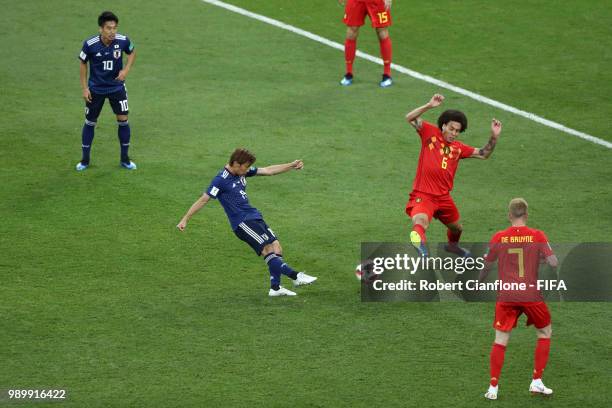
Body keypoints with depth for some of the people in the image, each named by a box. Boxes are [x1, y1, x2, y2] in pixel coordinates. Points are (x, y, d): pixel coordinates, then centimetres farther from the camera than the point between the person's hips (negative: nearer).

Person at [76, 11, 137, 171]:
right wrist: (84, 88, -5)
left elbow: (132, 52, 5)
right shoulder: (90, 44, -22)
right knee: (90, 122, 8)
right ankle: (85, 159, 23)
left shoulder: (123, 41, -18)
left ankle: (125, 159, 14)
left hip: (117, 87, 1)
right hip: (96, 89, -1)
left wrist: (126, 70, -11)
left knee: (123, 120, -2)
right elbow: (83, 63, -5)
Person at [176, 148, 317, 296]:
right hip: (242, 222, -9)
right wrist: (185, 219, -10)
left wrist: (291, 166, 13)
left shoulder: (242, 172, 9)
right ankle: (296, 276, -13)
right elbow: (203, 200, -11)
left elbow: (268, 171, 16)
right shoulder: (221, 180, -14)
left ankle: (275, 287, 6)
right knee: (268, 248, -15)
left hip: (254, 217, 9)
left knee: (276, 248, 2)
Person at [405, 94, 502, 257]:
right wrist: (429, 106, -26)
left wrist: (494, 137, 1)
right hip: (423, 195, -6)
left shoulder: (458, 148, 11)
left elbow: (483, 154, 16)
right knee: (420, 223, -36)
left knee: (457, 228, 28)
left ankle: (452, 245, 59)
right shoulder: (430, 133, -1)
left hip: (444, 197, 6)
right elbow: (410, 118, -12)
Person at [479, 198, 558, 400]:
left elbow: (486, 266, 8)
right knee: (544, 334, 20)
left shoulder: (499, 238, -1)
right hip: (531, 295, -1)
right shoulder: (537, 236, -5)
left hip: (506, 297, 1)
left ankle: (493, 388, 5)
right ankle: (537, 382, 16)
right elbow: (554, 262, -10)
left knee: (500, 341, 8)